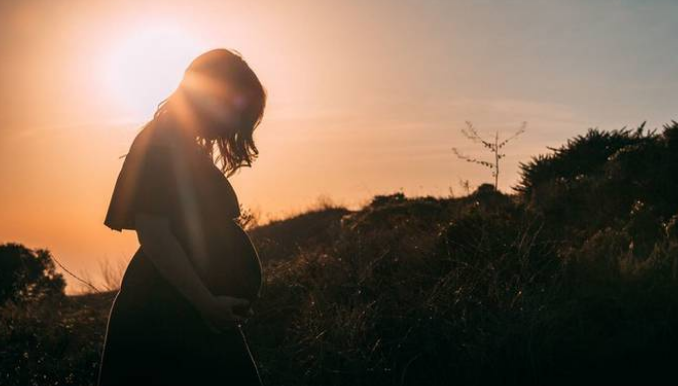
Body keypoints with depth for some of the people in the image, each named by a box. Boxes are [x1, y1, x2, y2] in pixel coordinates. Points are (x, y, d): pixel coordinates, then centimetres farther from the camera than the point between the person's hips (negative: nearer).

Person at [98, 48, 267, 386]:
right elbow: (154, 235, -20)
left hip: (192, 312, 9)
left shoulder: (189, 151, 16)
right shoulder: (160, 146, -12)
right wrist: (209, 304, -20)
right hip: (166, 317, -9)